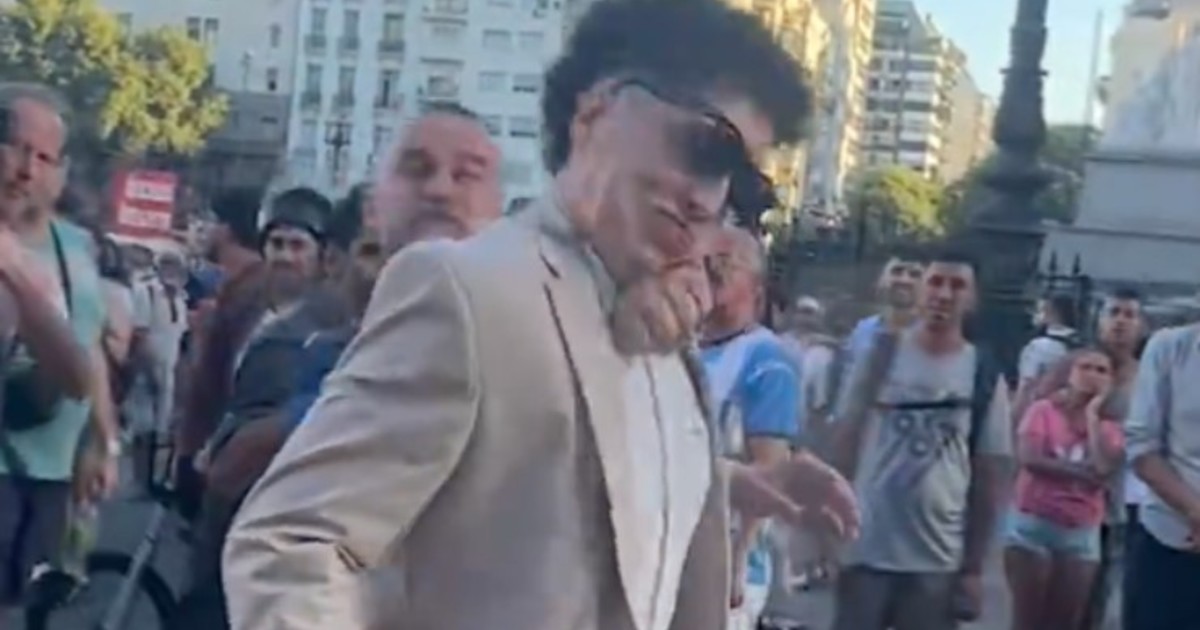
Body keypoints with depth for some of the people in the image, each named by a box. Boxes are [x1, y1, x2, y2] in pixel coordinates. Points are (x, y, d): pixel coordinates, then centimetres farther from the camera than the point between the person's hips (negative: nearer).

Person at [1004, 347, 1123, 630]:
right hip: (1034, 524, -3)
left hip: (1082, 533, 3)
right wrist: (1081, 471, -11)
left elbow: (1104, 468, -13)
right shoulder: (1044, 410, -1)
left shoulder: (1109, 427, 7)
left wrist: (1093, 415, -6)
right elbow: (1029, 458, -15)